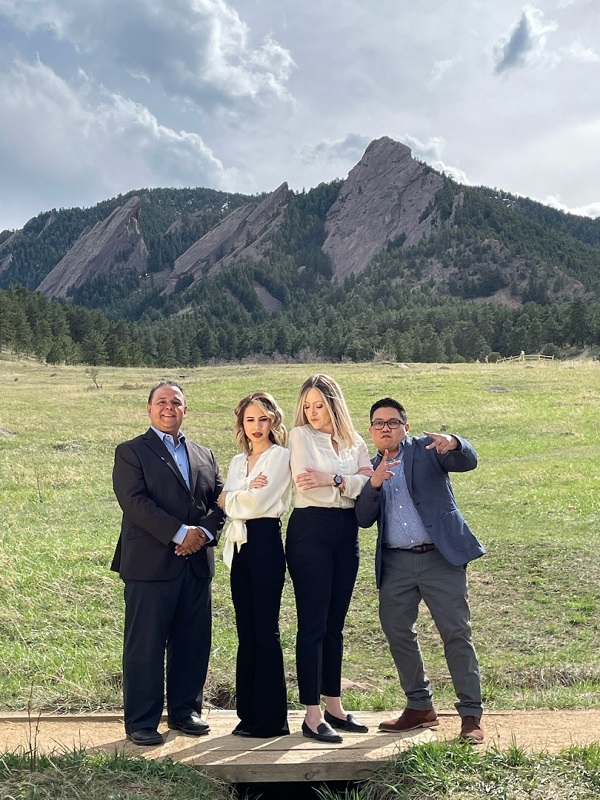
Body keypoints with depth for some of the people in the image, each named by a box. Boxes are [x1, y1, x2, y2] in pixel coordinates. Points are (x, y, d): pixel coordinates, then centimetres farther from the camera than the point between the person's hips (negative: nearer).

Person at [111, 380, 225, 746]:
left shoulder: (204, 455, 18)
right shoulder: (131, 452, 1)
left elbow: (220, 501, 11)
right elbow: (135, 502, -12)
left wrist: (205, 532, -9)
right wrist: (180, 533, -17)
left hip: (197, 563, 5)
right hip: (150, 563, -5)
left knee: (193, 643, 9)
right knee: (145, 646, 0)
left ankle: (185, 710, 23)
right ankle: (141, 721, 9)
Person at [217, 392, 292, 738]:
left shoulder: (280, 456, -4)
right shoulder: (238, 461, 18)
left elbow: (256, 503, -13)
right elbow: (225, 502, 5)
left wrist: (232, 498, 3)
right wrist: (246, 492, -12)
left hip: (266, 543, -7)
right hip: (240, 546, 7)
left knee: (265, 630, -4)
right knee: (246, 631, 10)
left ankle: (270, 718, 4)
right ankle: (249, 713, 18)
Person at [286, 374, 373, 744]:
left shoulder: (355, 443, 13)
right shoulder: (301, 436, 0)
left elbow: (367, 485, -2)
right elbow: (305, 482, -14)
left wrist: (332, 480, -14)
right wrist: (351, 482, -10)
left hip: (346, 533, 5)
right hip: (310, 530, -5)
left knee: (335, 625, 12)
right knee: (313, 625, -4)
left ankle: (334, 706, 22)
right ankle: (312, 715, 1)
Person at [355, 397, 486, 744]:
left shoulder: (426, 449, 2)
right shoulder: (370, 468, 11)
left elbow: (469, 461, -13)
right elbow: (364, 519, 0)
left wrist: (454, 443, -35)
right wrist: (374, 484, -17)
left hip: (441, 557, -4)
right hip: (396, 563, 5)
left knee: (457, 633, -4)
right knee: (397, 633, 9)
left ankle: (471, 716, 2)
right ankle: (420, 707, 25)